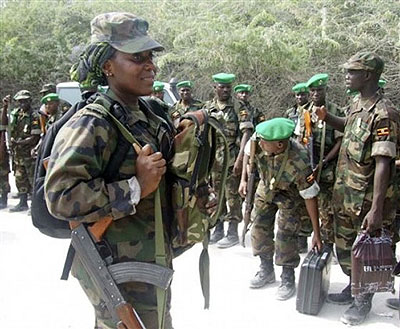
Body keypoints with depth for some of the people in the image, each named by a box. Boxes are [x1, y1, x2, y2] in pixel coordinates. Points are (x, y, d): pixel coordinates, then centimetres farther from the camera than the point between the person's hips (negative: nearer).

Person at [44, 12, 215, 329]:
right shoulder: (91, 124, -20)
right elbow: (60, 196, -30)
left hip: (153, 264, 9)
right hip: (118, 274, -9)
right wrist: (136, 188, -28)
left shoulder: (150, 117, 7)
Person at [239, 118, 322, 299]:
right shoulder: (258, 140, -32)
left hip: (290, 193, -5)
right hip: (266, 187, 5)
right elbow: (248, 152, -4)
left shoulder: (299, 161, -42)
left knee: (286, 234, -11)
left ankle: (288, 279, 9)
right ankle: (266, 270, 28)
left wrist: (316, 233, -25)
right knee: (259, 227, 9)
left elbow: (310, 196, -31)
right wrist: (244, 179, -4)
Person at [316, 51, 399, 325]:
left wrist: (376, 209, -29)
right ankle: (354, 288, 41)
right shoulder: (358, 105, 7)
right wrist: (327, 117, 11)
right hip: (345, 194, 9)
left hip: (367, 199, -9)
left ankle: (364, 301, 25)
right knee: (345, 246, 21)